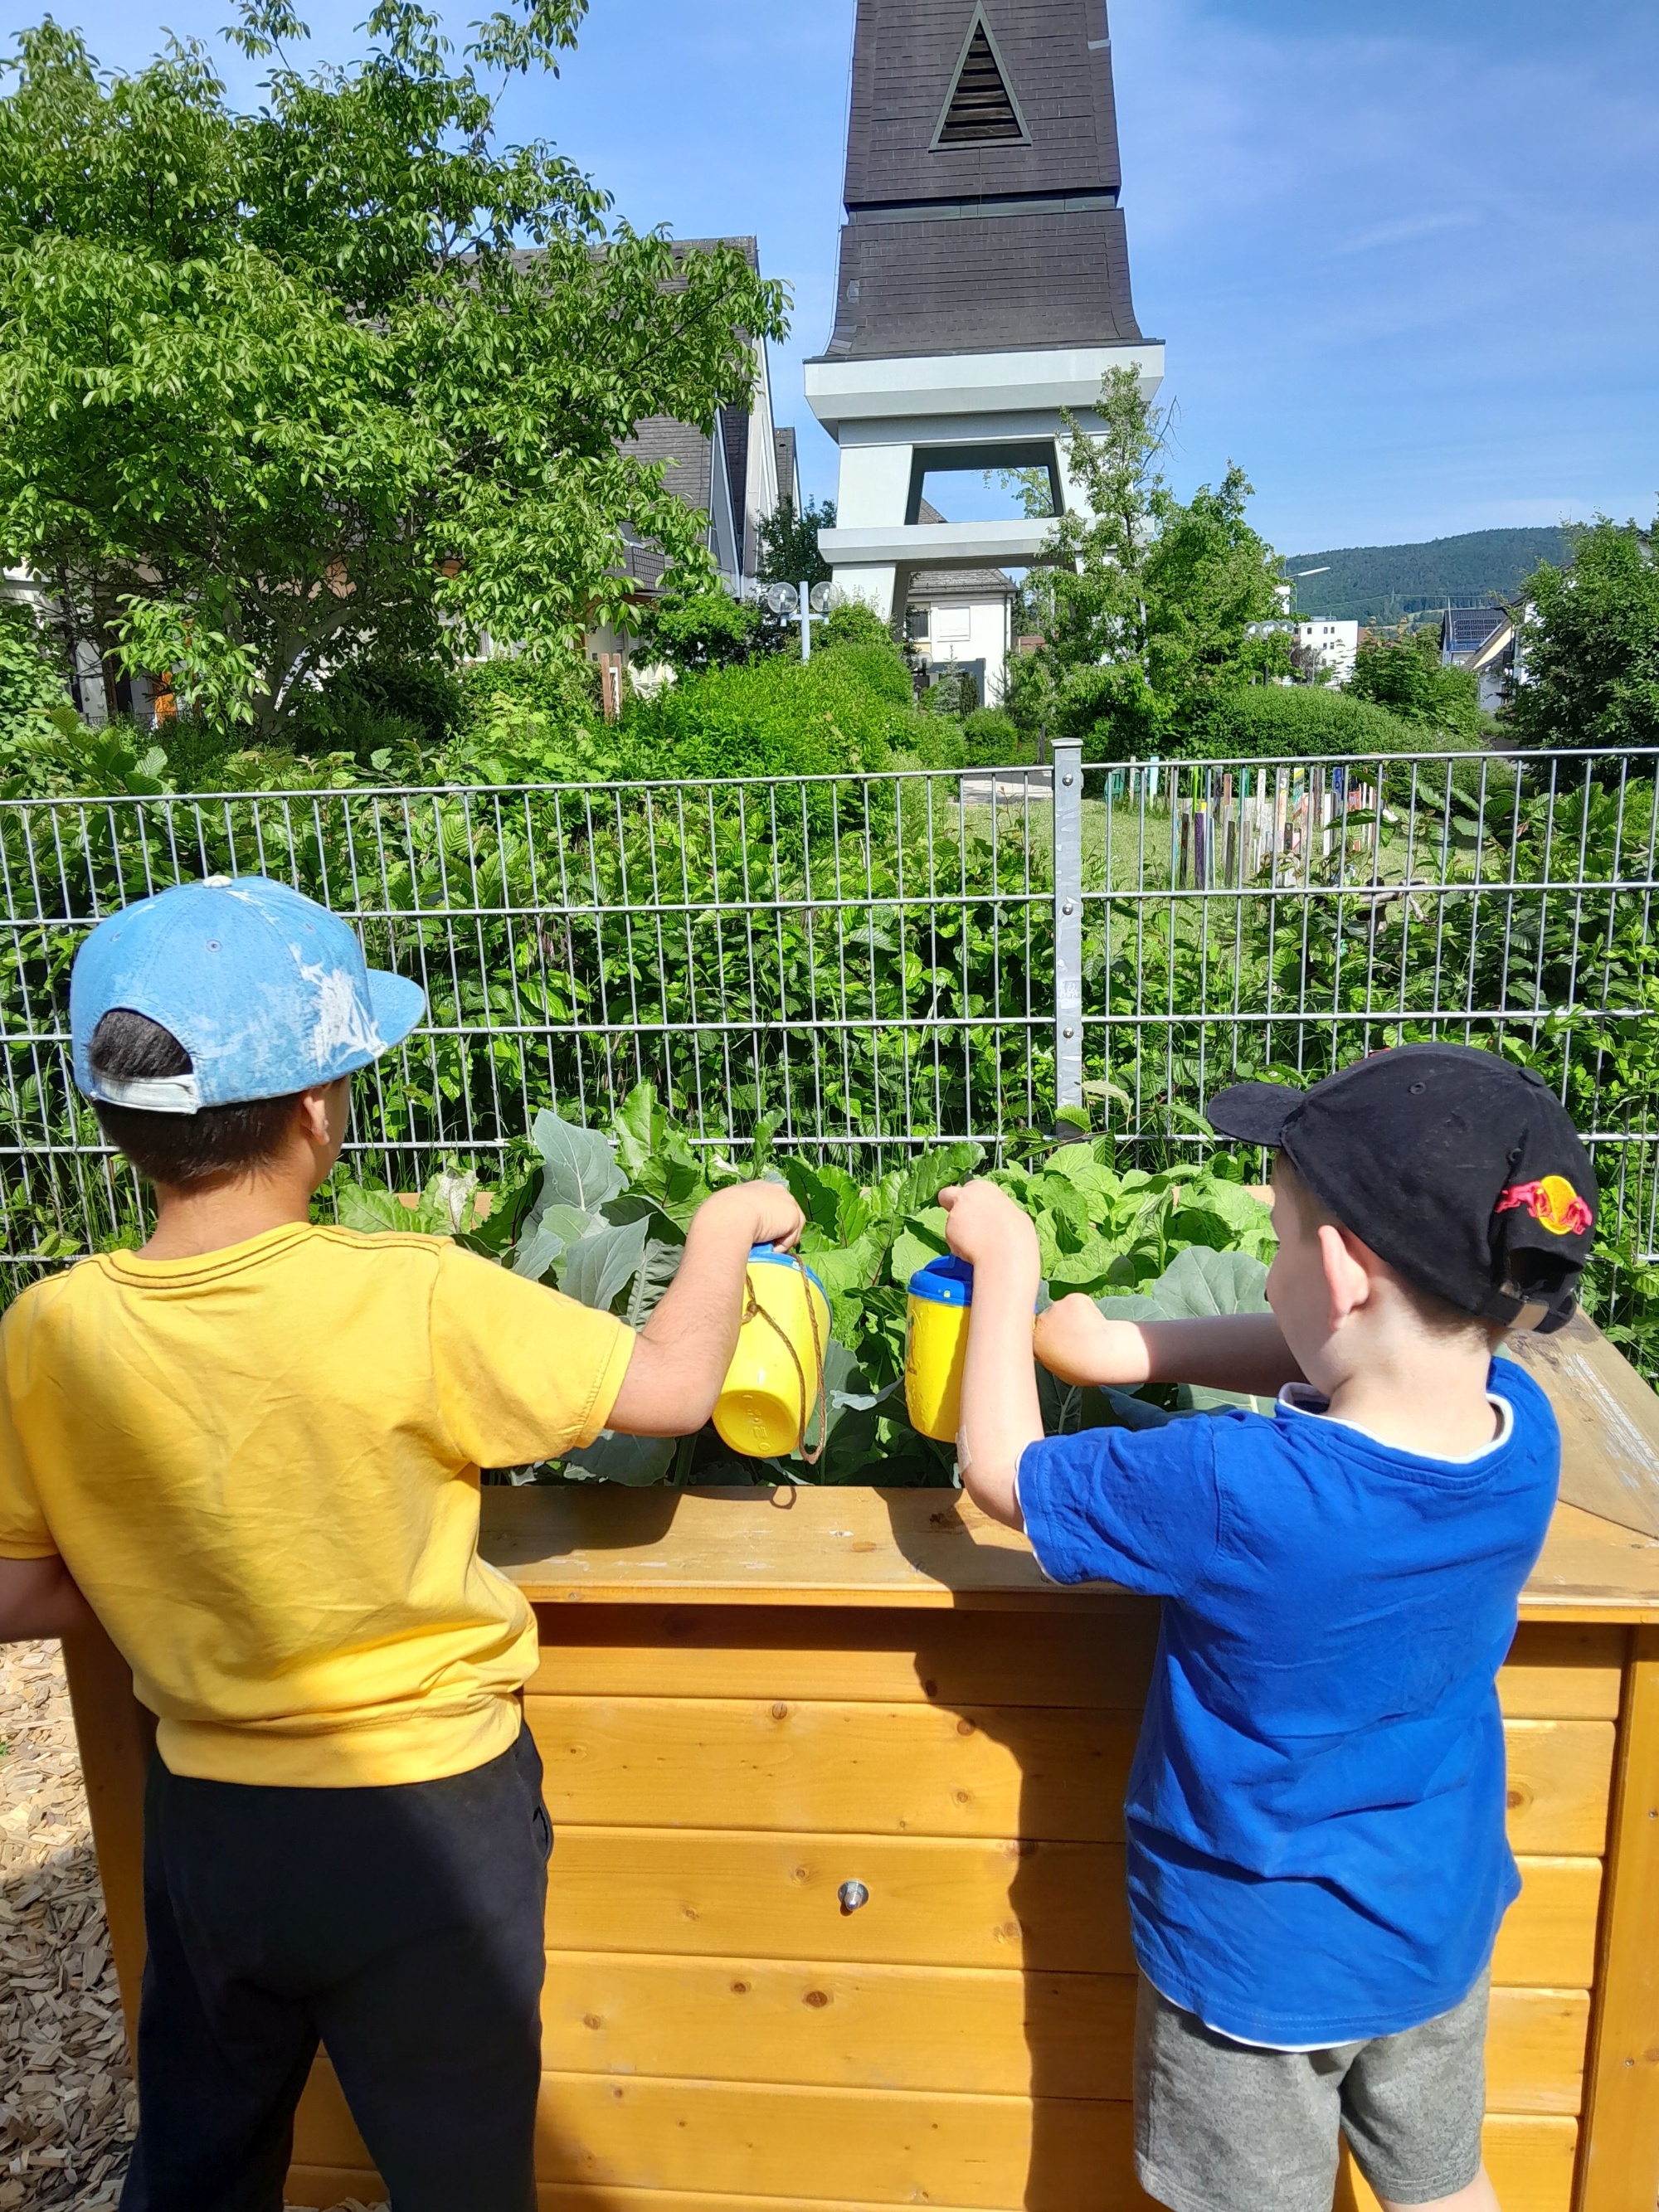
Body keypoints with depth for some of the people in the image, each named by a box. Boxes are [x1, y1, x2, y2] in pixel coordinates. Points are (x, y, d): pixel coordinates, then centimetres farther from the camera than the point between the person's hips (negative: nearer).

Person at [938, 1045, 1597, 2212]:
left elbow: (1001, 1469, -22)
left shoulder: (1229, 1489, -38)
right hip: (1441, 1937, 5)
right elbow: (1348, 1367, -1)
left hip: (1261, 1966, -4)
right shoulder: (1523, 1431, -20)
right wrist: (1135, 1348, -8)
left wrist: (1007, 1262, -11)